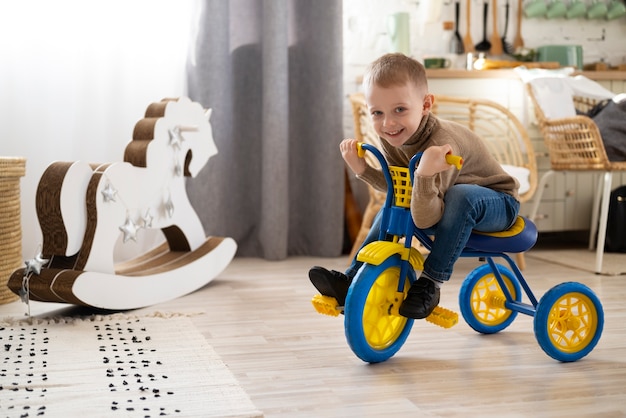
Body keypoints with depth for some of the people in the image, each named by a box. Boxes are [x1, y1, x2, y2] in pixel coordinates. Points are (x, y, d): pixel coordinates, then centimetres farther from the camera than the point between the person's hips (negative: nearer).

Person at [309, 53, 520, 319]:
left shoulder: (440, 142, -35)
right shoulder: (391, 137, -13)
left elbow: (424, 219, -38)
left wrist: (425, 175, -55)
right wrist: (362, 169, -15)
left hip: (497, 205, -8)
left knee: (462, 196, -37)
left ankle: (430, 284, -24)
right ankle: (353, 281, 2)